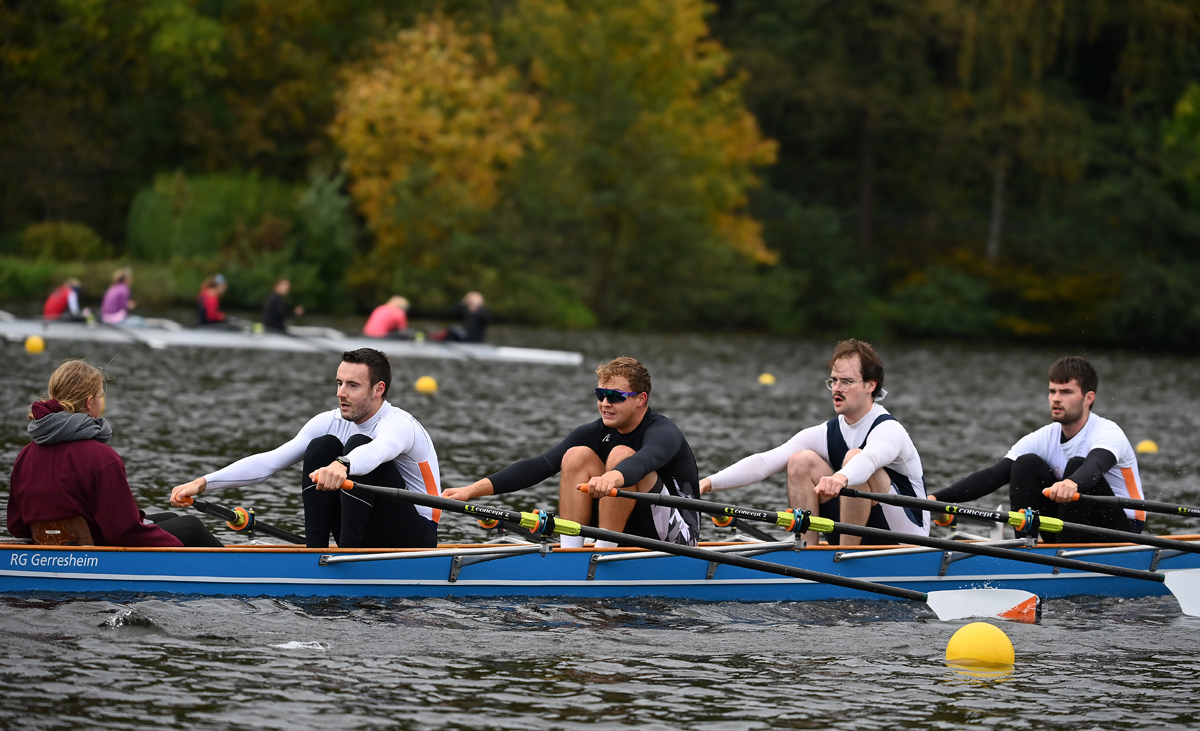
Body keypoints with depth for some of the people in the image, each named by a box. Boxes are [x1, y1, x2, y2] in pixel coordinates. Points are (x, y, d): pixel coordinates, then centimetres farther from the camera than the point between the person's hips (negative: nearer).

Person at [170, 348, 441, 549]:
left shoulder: (399, 424, -20)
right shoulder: (331, 422, 0)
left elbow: (378, 451, -45)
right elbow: (270, 461, -6)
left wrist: (343, 466, -68)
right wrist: (203, 482, -17)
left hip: (415, 541, -6)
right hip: (368, 541, 6)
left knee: (358, 443, -25)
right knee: (322, 446, -12)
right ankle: (315, 551, -20)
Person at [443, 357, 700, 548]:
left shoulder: (663, 432, -18)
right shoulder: (596, 433, 0)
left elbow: (646, 460, -44)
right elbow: (540, 465, -11)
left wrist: (613, 477, -68)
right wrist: (472, 490, -23)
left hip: (676, 537, -6)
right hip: (629, 533, 6)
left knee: (621, 454, -26)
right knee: (577, 456, -10)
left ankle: (604, 551, -24)